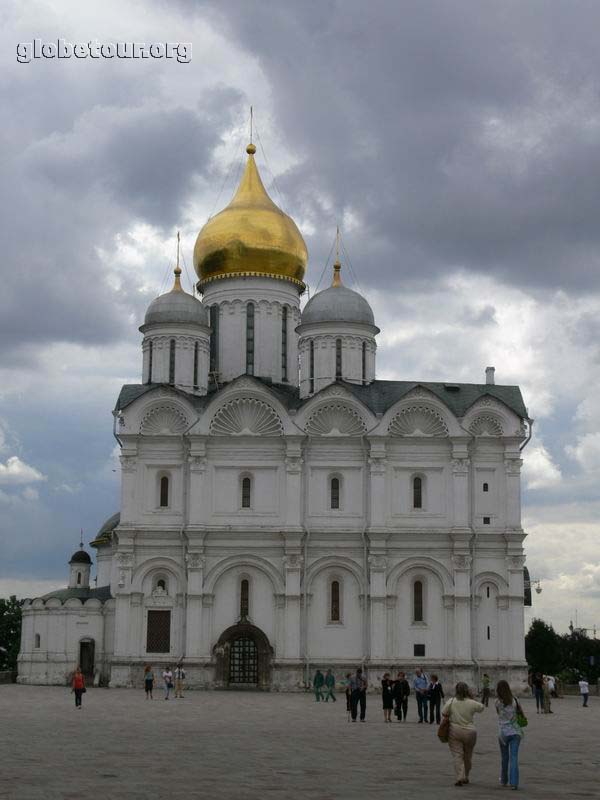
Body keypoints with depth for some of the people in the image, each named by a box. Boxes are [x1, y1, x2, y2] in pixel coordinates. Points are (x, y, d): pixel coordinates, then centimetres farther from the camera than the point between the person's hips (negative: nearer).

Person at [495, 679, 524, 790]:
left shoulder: (498, 702, -7)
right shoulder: (515, 700, -2)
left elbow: (499, 714, 3)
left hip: (503, 732, -1)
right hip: (515, 731, 1)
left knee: (504, 757, 16)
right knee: (514, 757, -1)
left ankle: (504, 780, 31)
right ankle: (514, 782, -10)